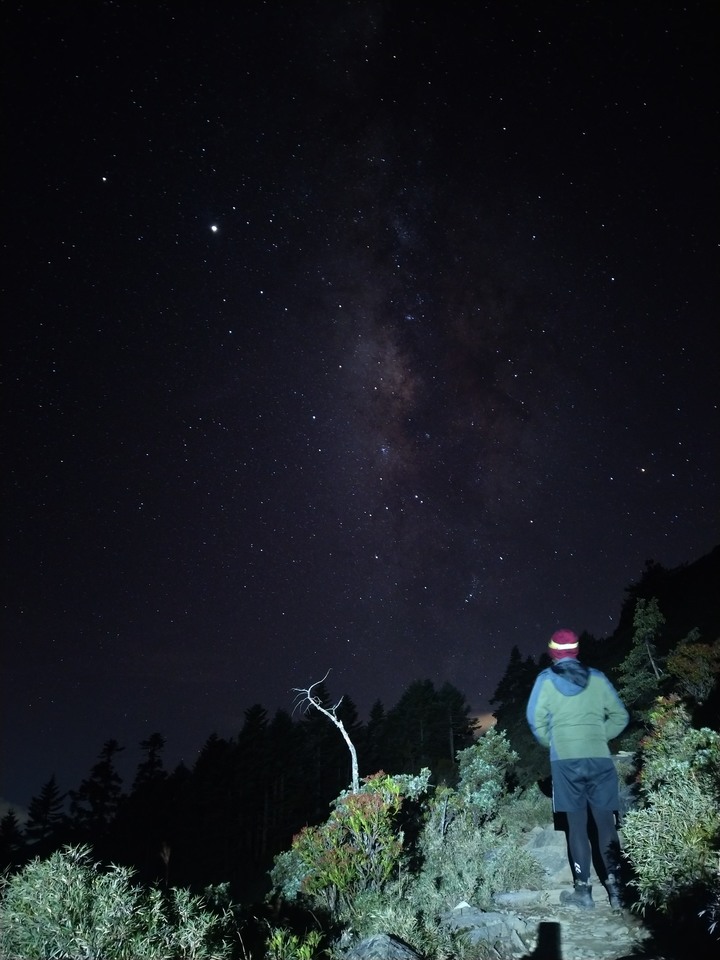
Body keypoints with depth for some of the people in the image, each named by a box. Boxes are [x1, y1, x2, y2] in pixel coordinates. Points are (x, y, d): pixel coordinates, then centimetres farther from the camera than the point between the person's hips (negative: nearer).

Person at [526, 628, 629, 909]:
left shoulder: (546, 680, 1)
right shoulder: (597, 678, 7)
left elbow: (536, 721, -2)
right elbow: (620, 716, 9)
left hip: (565, 760, -2)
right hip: (600, 758, 2)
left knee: (577, 825, 5)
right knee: (606, 823, 8)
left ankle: (583, 891, 10)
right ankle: (614, 885, 7)